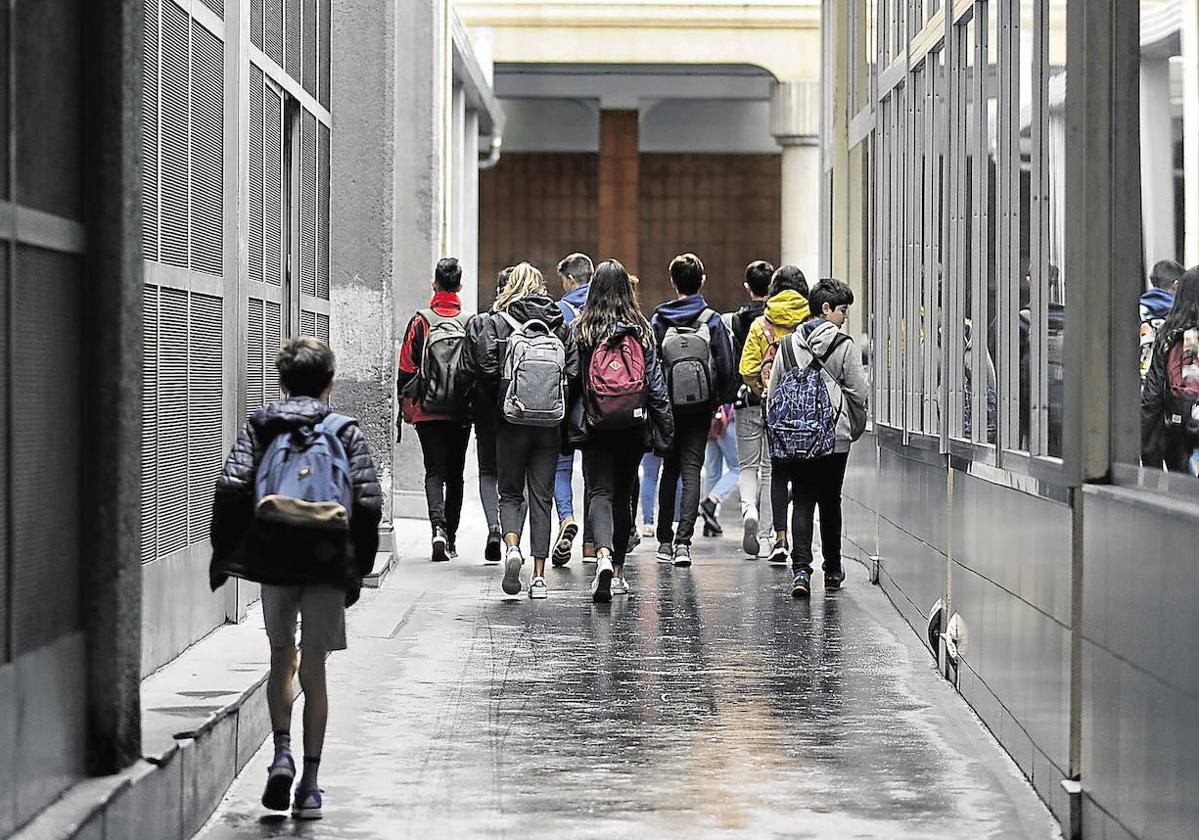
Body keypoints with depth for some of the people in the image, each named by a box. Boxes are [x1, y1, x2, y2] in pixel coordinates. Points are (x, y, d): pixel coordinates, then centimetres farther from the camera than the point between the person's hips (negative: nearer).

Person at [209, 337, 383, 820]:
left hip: (273, 559, 1)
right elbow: (368, 503, -1)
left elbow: (231, 490, -4)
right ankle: (309, 784, 4)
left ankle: (282, 753, 1)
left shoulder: (259, 426, 7)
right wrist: (358, 569, 7)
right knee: (314, 670, 5)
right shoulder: (347, 432, 5)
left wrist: (222, 552, 4)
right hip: (328, 562, -1)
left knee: (282, 658, 19)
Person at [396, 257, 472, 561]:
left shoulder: (421, 321, -4)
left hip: (428, 411, -1)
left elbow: (406, 367, -3)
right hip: (461, 411, 1)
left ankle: (438, 527, -23)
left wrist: (405, 403, 8)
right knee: (455, 474, 11)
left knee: (434, 471, -1)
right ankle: (451, 538, 15)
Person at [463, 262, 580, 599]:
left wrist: (499, 396, 7)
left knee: (510, 493, 12)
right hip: (550, 426, 2)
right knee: (542, 497, 8)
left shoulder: (497, 324, -3)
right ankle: (539, 576, 5)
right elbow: (574, 372, -3)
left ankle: (511, 547, -16)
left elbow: (481, 368, -11)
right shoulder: (561, 326, 4)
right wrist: (558, 405, 11)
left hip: (512, 423, -2)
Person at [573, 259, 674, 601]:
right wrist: (665, 423, 8)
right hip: (633, 424, 2)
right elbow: (655, 379, 2)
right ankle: (618, 573, 20)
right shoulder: (641, 329, 0)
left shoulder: (582, 329, -4)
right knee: (623, 495, 14)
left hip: (596, 426, -2)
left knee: (600, 493, -3)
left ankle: (604, 555, -29)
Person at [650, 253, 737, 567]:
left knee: (669, 470, 14)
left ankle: (665, 541, 18)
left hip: (667, 406, 1)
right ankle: (683, 540, -14)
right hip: (700, 405, -1)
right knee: (691, 469, -1)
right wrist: (722, 400, 9)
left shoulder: (659, 319, -1)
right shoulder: (712, 320, -3)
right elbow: (726, 366, -6)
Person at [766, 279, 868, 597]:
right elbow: (860, 394, -6)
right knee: (830, 503, 11)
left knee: (802, 502, 2)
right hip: (834, 439, -3)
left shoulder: (788, 344, 5)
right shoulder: (844, 346, -7)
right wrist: (854, 427, 11)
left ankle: (801, 570, -12)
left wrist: (776, 430, 15)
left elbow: (772, 393, 7)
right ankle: (832, 571, 21)